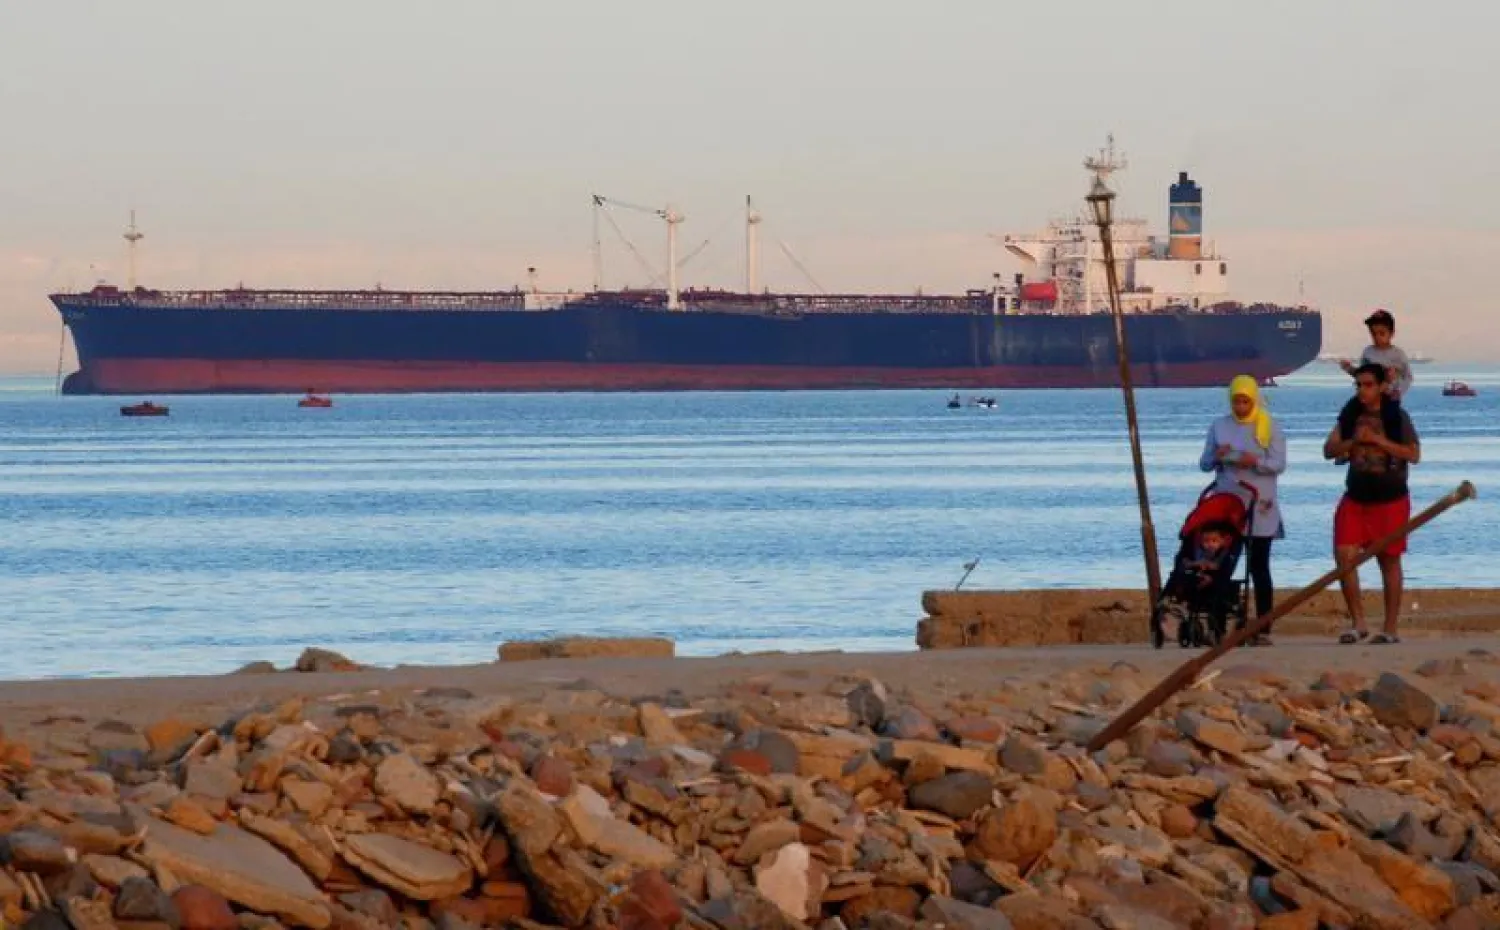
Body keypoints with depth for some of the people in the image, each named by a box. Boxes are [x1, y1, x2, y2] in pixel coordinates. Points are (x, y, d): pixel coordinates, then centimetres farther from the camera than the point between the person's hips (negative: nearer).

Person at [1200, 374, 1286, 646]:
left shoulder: (1269, 427, 2)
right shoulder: (1219, 426, 10)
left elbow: (1279, 464, -6)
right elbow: (1204, 463, 10)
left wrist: (1256, 462, -25)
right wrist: (1216, 457, -12)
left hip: (1259, 507, -3)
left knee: (1259, 567, 0)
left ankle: (1263, 630, 1)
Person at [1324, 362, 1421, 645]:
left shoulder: (1397, 417, -7)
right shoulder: (1350, 416, 5)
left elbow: (1414, 454, -12)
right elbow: (1329, 450, 4)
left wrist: (1379, 440, -20)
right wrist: (1353, 441, -14)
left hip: (1390, 498, -4)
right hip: (1355, 497, 4)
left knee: (1389, 561, 5)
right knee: (1344, 556, -9)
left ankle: (1390, 629, 12)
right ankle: (1358, 622, 2)